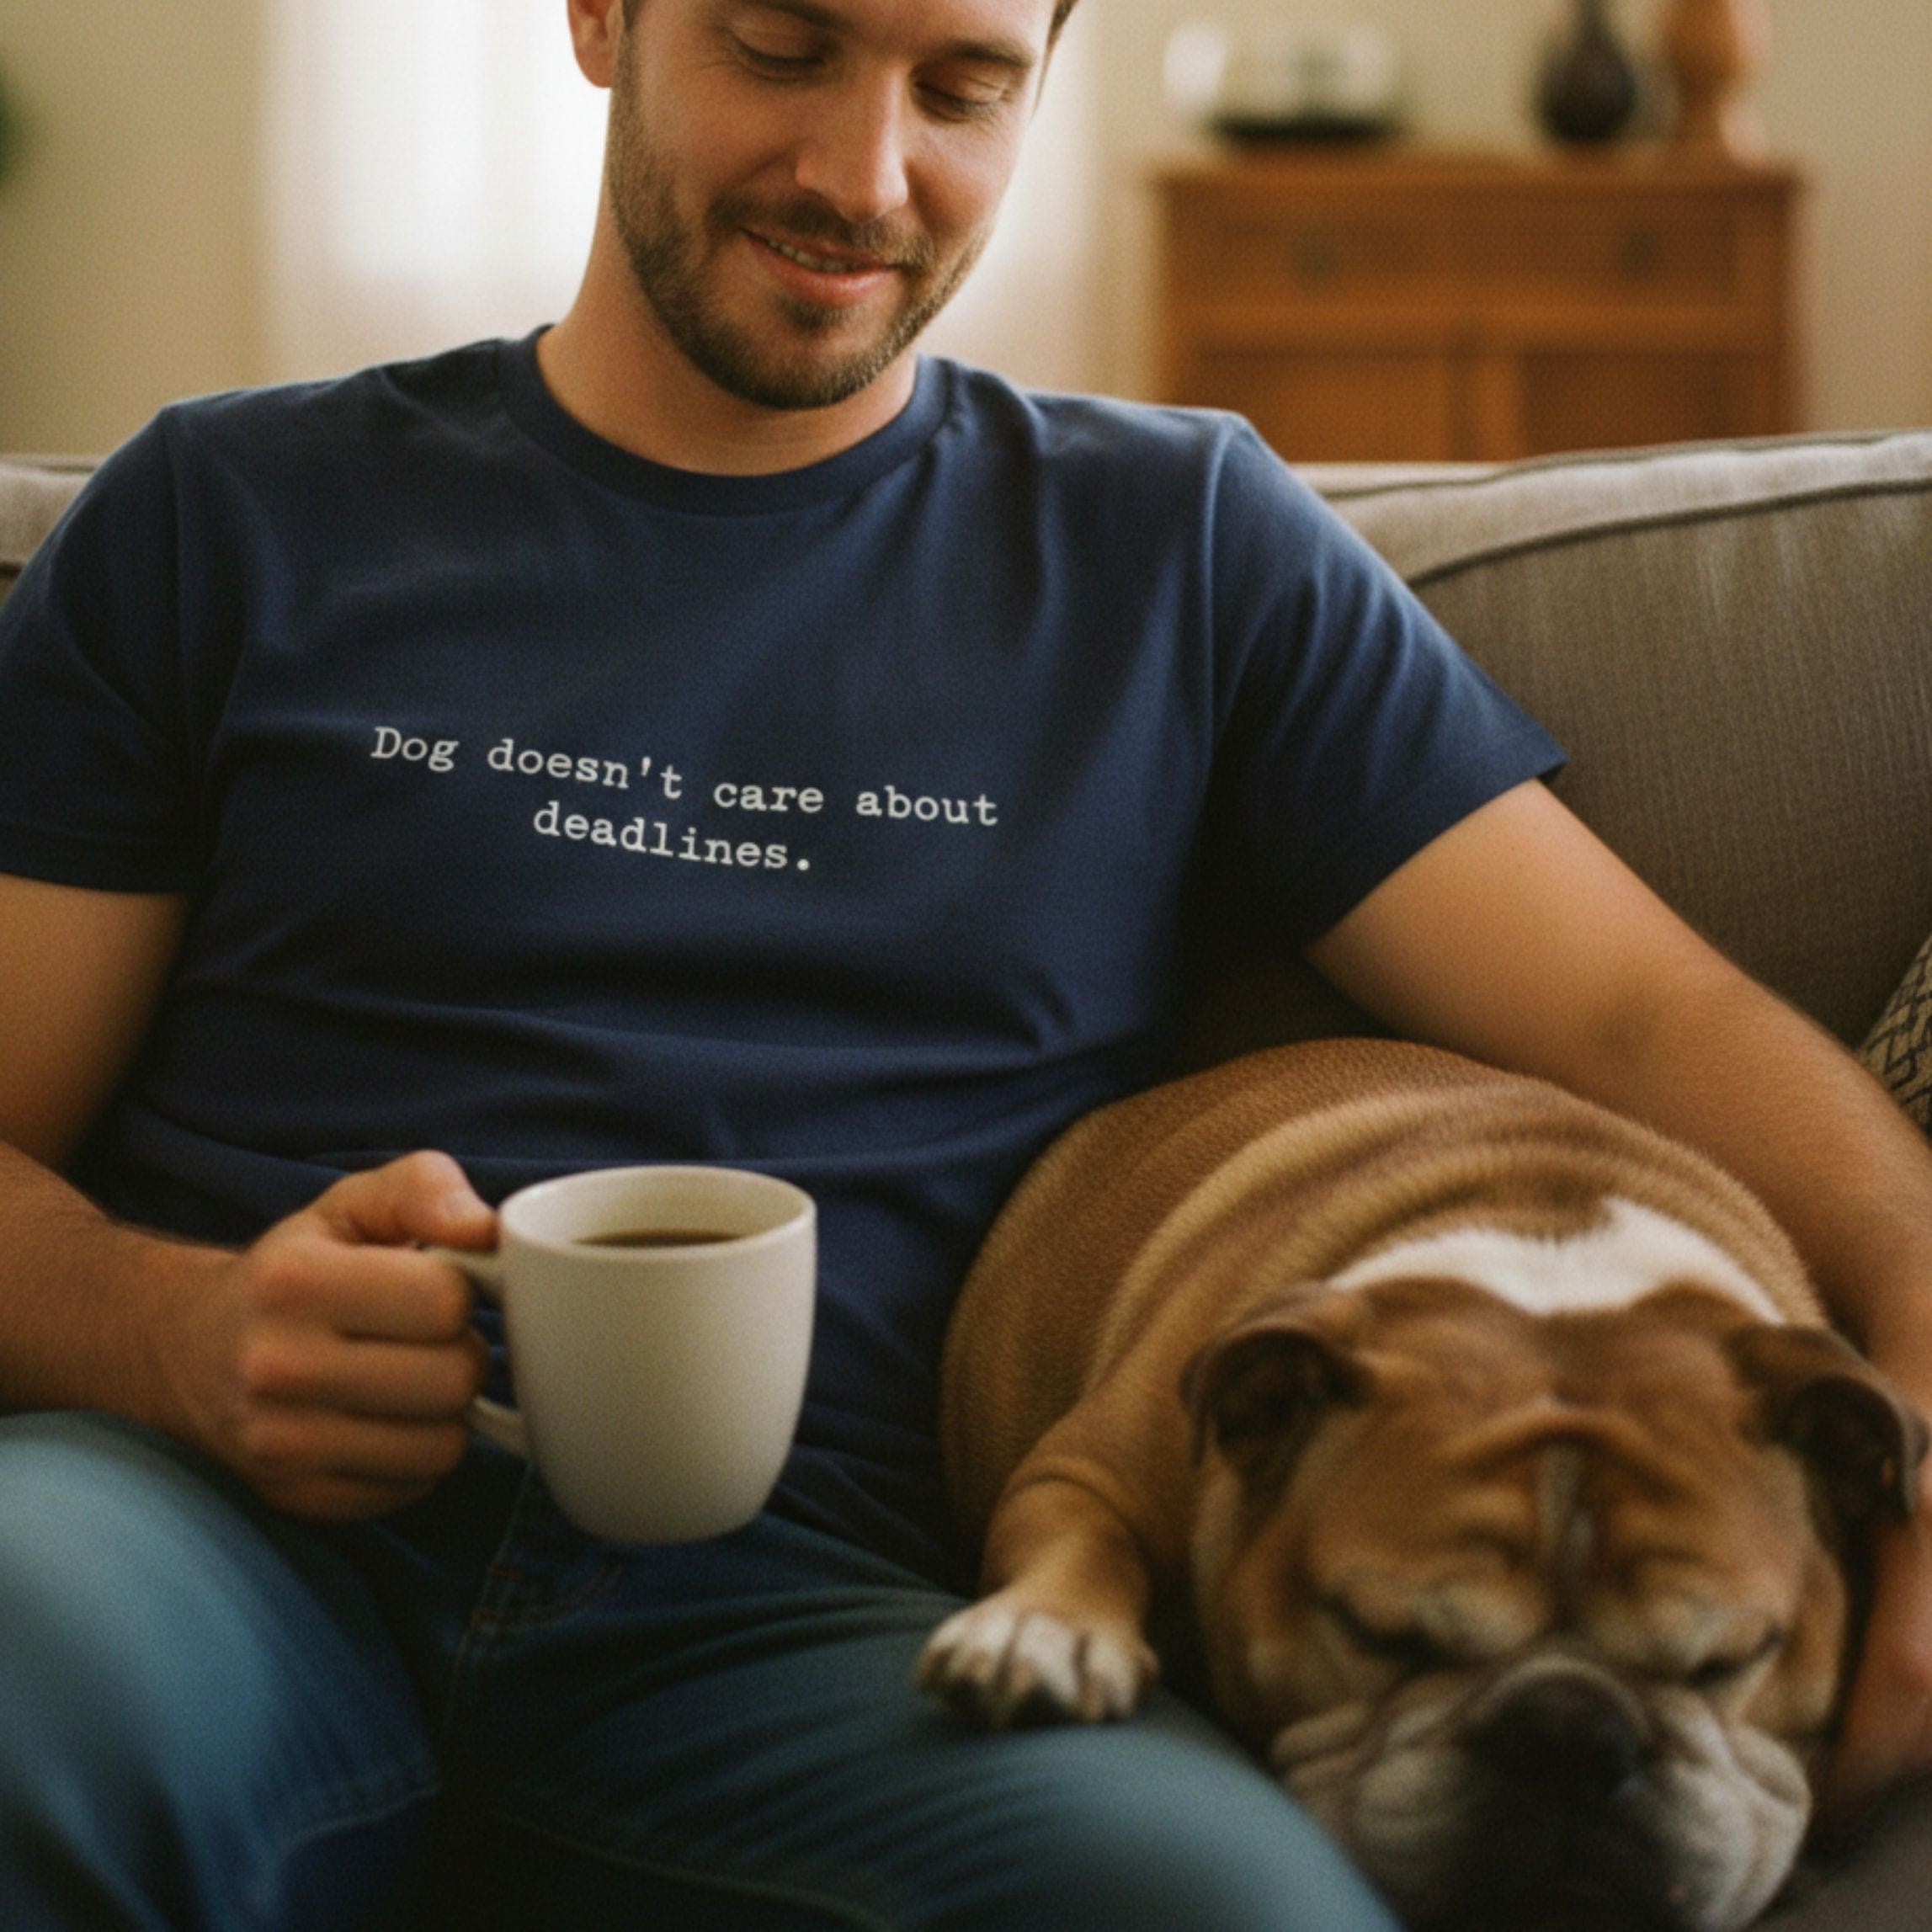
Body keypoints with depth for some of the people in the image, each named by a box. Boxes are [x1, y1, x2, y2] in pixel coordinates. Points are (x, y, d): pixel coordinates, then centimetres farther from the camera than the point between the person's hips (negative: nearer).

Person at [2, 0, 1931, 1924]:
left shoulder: (1185, 551, 17)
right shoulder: (229, 513, 16)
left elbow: (1650, 1014, 10)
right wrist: (189, 1337, -11)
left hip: (777, 1597, 2)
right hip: (221, 1531, -1)